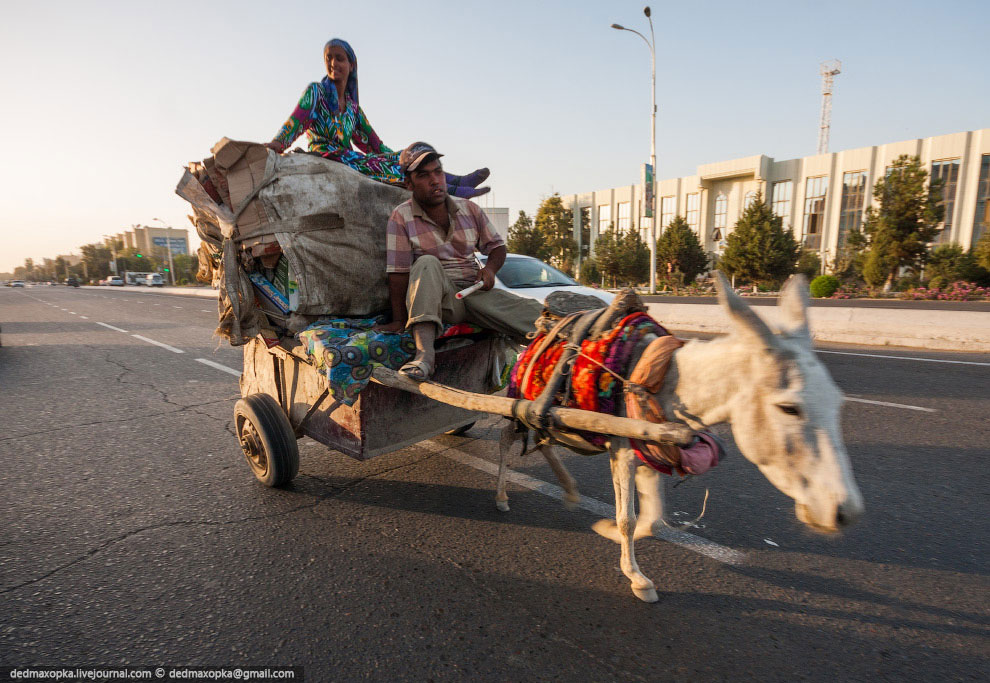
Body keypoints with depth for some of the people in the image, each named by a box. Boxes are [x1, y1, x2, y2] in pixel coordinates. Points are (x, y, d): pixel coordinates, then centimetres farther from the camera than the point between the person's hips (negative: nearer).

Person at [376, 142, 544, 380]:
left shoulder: (469, 209, 9)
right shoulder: (401, 217, -2)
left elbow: (497, 246, 18)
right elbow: (398, 273, -8)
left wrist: (490, 268, -4)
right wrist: (399, 321, -14)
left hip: (474, 292, 3)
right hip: (435, 297, -2)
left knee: (536, 314, -22)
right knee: (427, 263, -36)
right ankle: (424, 354, -45)